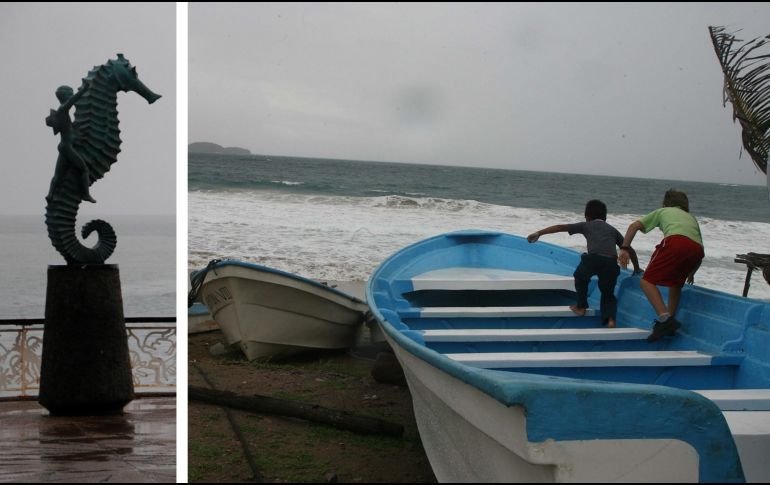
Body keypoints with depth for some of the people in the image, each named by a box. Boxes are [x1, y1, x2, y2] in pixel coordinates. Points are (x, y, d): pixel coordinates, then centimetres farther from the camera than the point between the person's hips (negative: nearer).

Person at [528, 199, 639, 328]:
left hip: (593, 259, -2)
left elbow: (561, 227, 22)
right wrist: (637, 269, 44)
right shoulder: (612, 230, 32)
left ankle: (581, 307, 35)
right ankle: (610, 319, -3)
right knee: (608, 294, 21)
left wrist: (538, 233, 23)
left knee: (580, 276, 33)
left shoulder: (586, 225, 26)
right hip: (611, 263, 2)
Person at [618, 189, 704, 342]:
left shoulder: (663, 211, 34)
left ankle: (665, 318, -21)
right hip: (697, 248, 5)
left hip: (675, 240, -5)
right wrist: (691, 273, 57)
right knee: (676, 283, 26)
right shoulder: (691, 218, 43)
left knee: (647, 281, -2)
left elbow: (634, 226, 21)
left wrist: (624, 248, 18)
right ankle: (669, 326, 18)